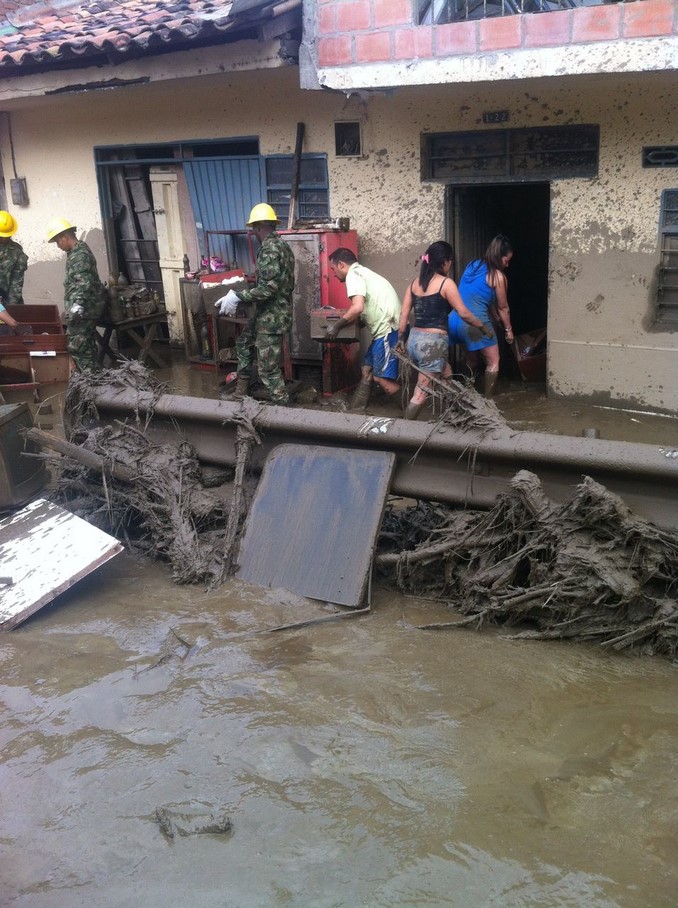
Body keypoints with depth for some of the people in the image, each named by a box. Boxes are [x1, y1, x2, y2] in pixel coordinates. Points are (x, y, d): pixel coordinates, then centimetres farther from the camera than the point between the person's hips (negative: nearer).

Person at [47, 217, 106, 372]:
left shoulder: (79, 254, -15)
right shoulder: (79, 251, 18)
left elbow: (84, 282, -26)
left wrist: (77, 305, -33)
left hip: (84, 308, -11)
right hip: (88, 307, 11)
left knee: (75, 345, -10)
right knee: (87, 344, 14)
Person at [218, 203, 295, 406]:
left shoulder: (269, 248, -22)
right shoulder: (281, 244, 9)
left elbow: (267, 289, -28)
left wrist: (237, 296, -22)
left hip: (271, 317, -11)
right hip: (270, 313, 11)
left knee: (268, 369, -5)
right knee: (244, 343, 27)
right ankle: (241, 391, 37)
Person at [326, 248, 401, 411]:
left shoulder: (353, 275, -9)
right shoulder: (362, 272, 22)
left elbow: (357, 307, -23)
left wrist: (336, 326, -12)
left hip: (389, 330, -10)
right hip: (386, 329, 10)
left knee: (381, 377, -9)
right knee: (367, 369, 16)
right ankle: (356, 409, 22)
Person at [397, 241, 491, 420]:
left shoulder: (415, 283, 10)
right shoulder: (446, 283, -9)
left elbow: (404, 314, 9)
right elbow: (463, 313, -8)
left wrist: (401, 339, 17)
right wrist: (482, 327, 6)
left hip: (414, 340, 8)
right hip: (432, 343, -8)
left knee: (448, 381, 24)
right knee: (420, 394, -2)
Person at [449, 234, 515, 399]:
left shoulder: (472, 266, 15)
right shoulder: (497, 276, -6)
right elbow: (502, 307, 3)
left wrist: (496, 319, 30)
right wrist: (508, 329, 17)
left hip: (456, 320, 8)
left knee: (472, 361, 23)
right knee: (493, 363, 7)